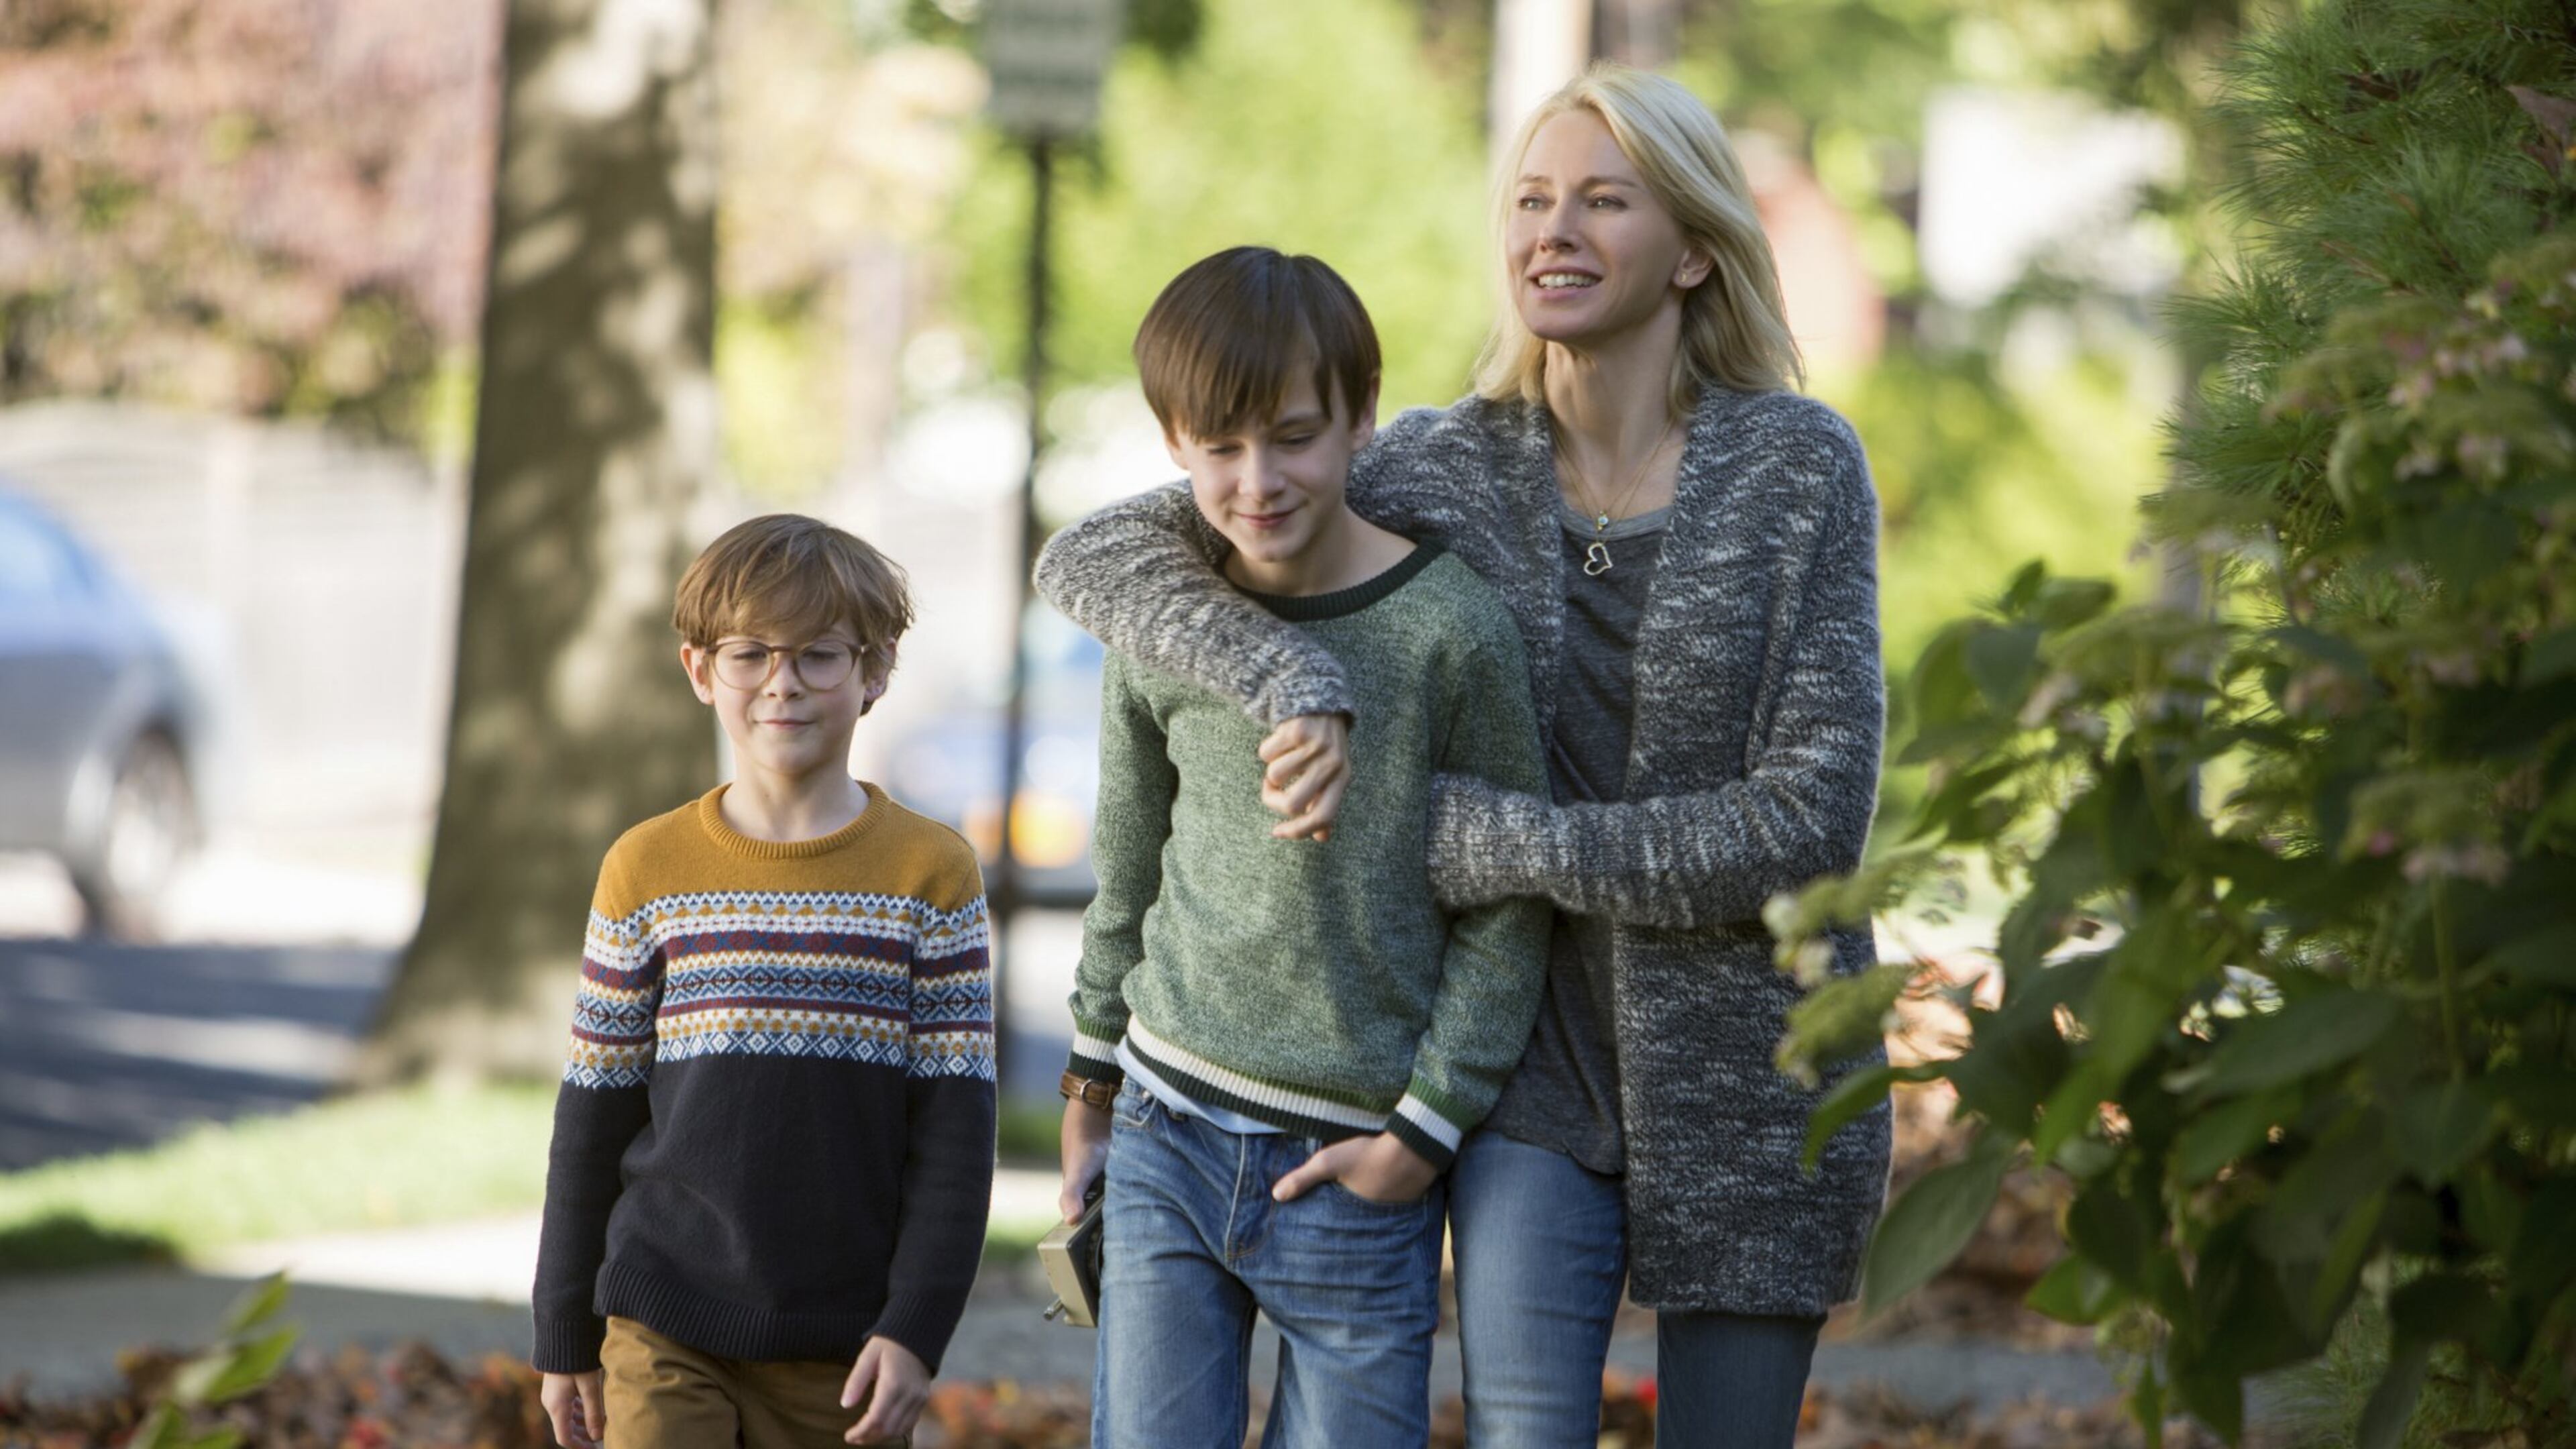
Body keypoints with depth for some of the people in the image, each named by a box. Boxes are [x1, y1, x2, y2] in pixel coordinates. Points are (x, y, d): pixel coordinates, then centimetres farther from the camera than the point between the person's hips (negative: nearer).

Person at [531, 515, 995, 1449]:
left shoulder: (930, 874, 0)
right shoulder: (648, 871, 3)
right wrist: (565, 1337, 8)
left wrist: (916, 1329, -8)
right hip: (665, 1332, 0)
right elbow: (592, 1122, 7)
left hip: (846, 1351, 0)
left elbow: (956, 1133, -1)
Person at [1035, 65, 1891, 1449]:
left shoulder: (1798, 466, -8)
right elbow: (1092, 555, -4)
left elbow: (1810, 822, -15)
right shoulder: (1446, 467, -1)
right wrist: (1297, 682, -22)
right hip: (1542, 1072, 1)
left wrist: (1487, 838, -17)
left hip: (1748, 1080, -1)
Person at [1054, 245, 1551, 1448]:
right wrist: (1093, 1076, 20)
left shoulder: (1447, 629, -10)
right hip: (1168, 1140, 3)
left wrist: (1424, 1130, -7)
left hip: (1355, 1169, -3)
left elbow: (1508, 907, -4)